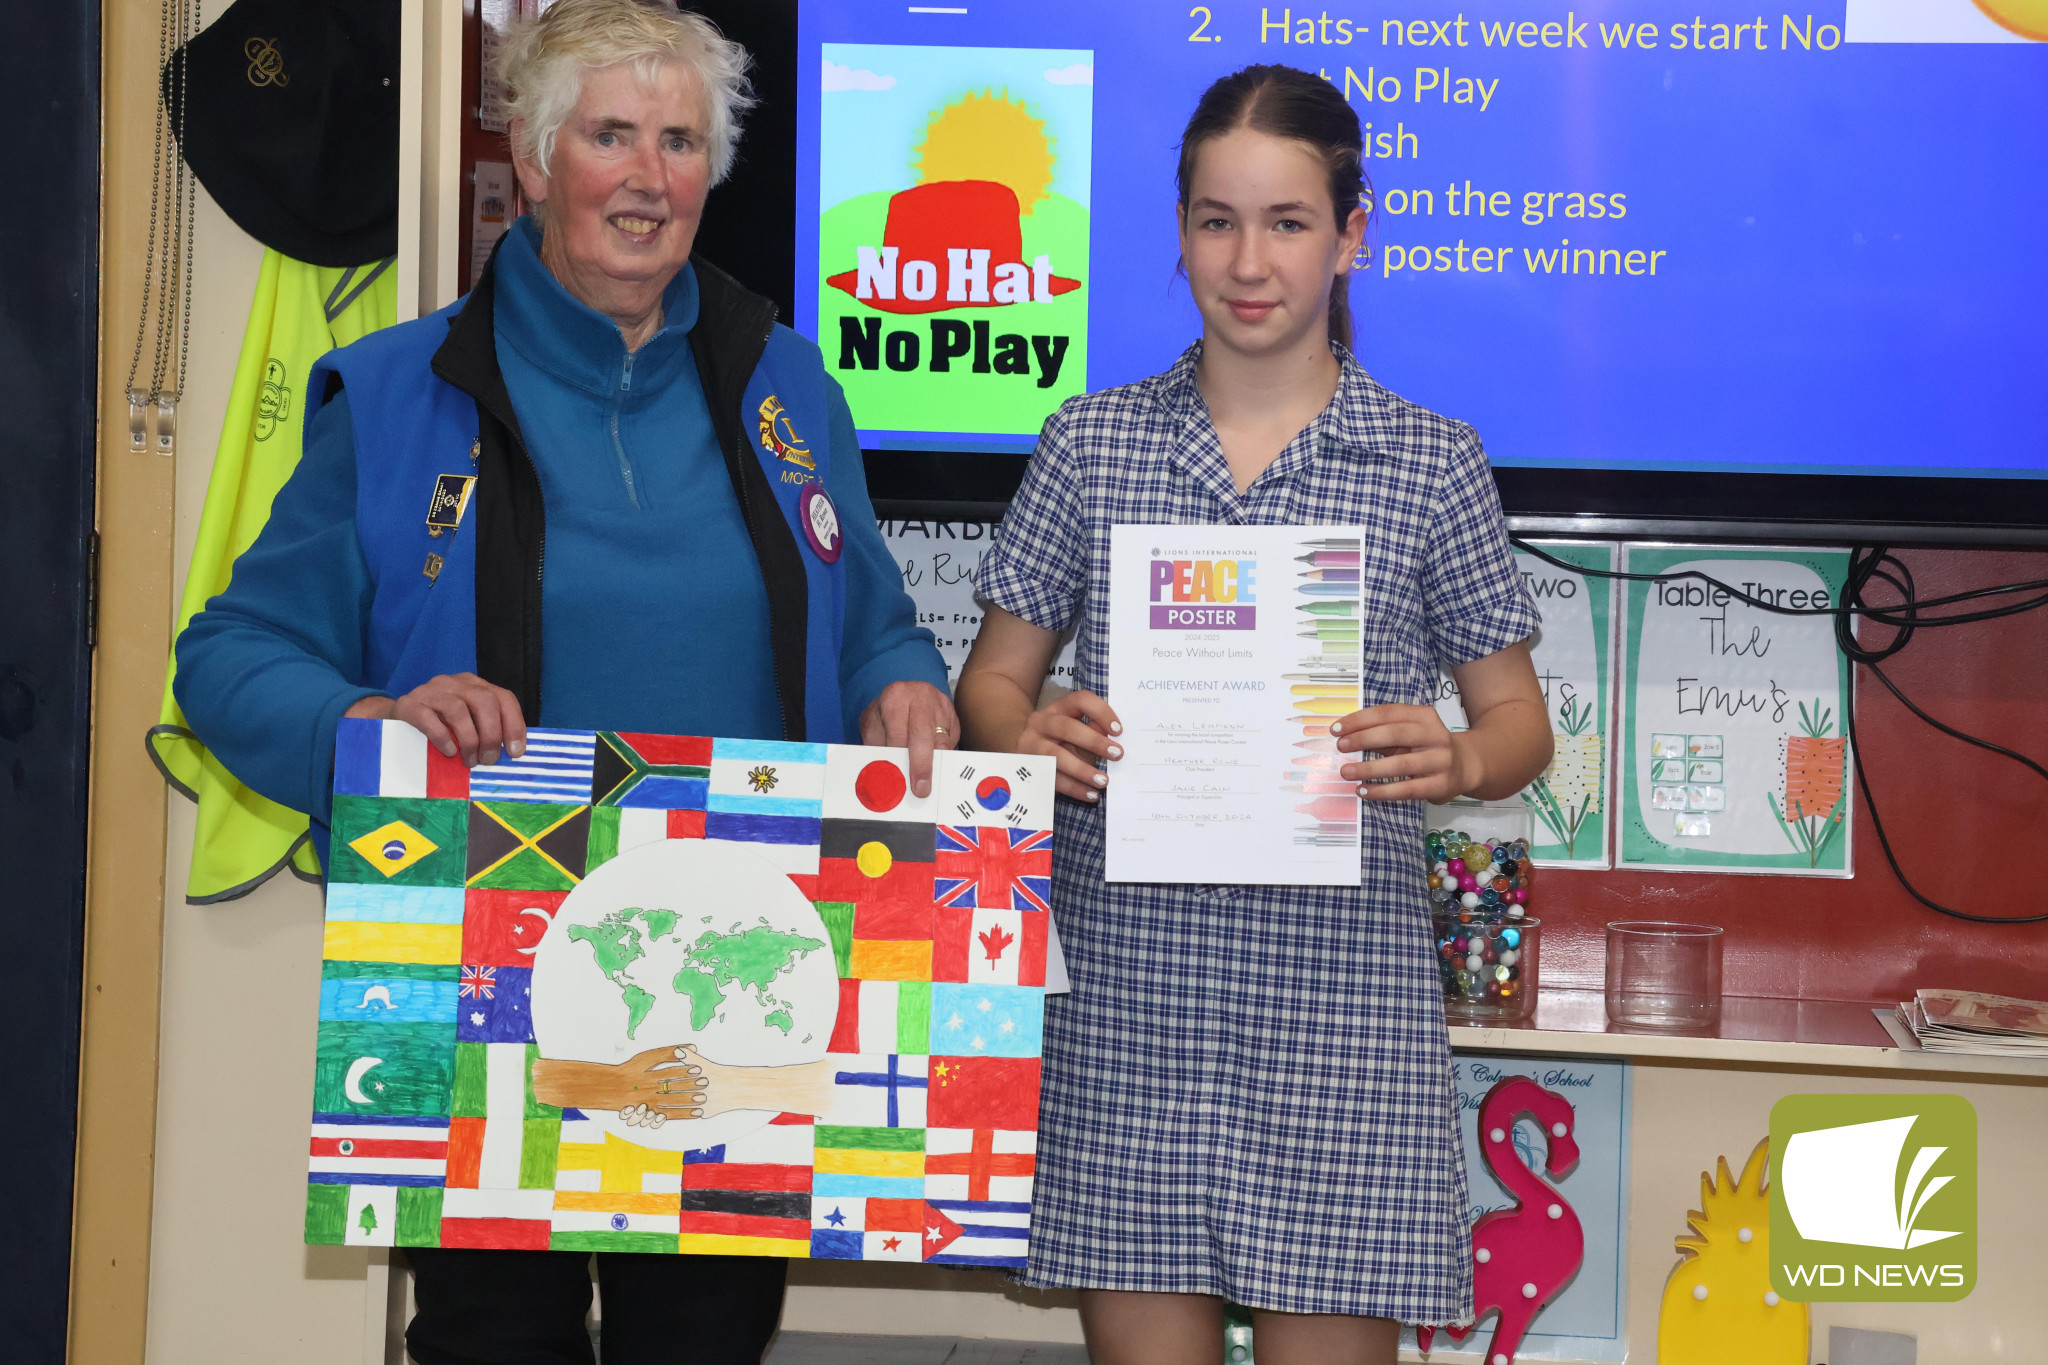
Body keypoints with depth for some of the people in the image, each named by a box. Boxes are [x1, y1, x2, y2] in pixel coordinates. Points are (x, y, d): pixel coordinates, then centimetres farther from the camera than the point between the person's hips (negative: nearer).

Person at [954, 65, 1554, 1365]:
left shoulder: (1432, 464, 4)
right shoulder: (1092, 444, 8)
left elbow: (1519, 715, 8)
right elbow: (990, 683, 12)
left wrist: (1460, 759, -15)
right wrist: (1030, 734, -11)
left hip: (1342, 994, -1)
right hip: (1126, 983, 1)